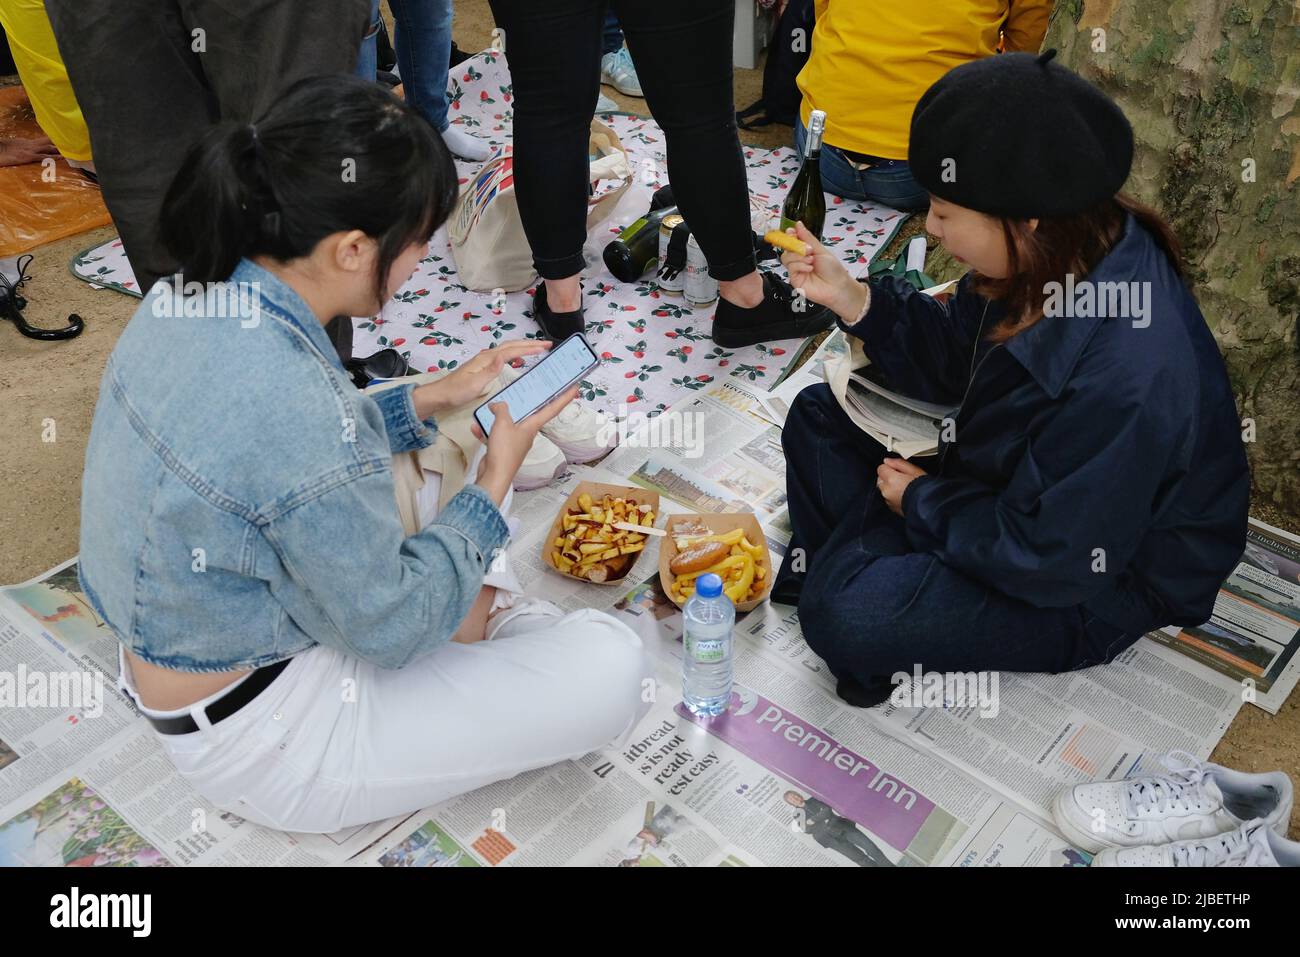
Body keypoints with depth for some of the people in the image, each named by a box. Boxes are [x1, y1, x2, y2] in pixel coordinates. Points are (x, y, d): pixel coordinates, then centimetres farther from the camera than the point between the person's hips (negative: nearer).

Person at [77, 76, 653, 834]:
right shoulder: (303, 413, -37)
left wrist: (432, 399, 1)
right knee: (611, 668, -10)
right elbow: (389, 628, -22)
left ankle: (474, 615, 13)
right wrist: (493, 485, -12)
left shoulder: (188, 299, -11)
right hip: (252, 743, -8)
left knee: (447, 447, 16)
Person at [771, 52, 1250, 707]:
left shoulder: (1124, 381, -40)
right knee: (817, 417, 8)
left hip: (1090, 586, -8)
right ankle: (818, 573, 12)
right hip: (1011, 485, 8)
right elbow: (955, 363, 1)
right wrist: (853, 300, -14)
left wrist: (923, 501, -15)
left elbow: (1050, 561, -30)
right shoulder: (1062, 256, -15)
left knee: (848, 616, -26)